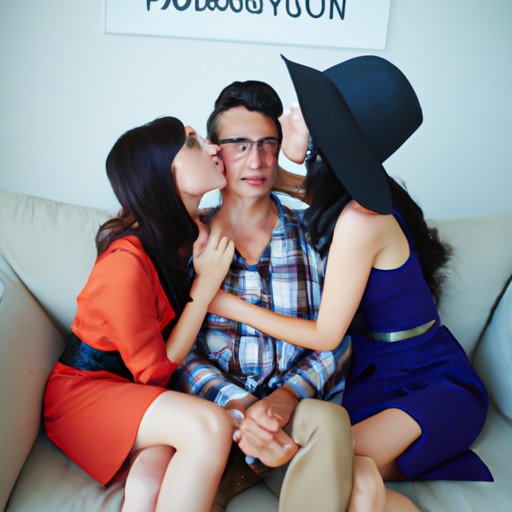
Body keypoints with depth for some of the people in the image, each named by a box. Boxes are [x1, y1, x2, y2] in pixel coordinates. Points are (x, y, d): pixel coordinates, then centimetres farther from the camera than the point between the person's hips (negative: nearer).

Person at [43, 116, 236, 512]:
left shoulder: (189, 231, -3)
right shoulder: (126, 263, -26)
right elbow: (156, 371, -15)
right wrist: (206, 283, -19)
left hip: (136, 390, 6)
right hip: (83, 389, -6)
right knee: (210, 426, -31)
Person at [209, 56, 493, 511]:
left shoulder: (360, 219, -25)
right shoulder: (345, 195, -1)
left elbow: (325, 335, -17)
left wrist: (227, 304, -13)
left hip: (434, 385, -7)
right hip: (378, 372, 8)